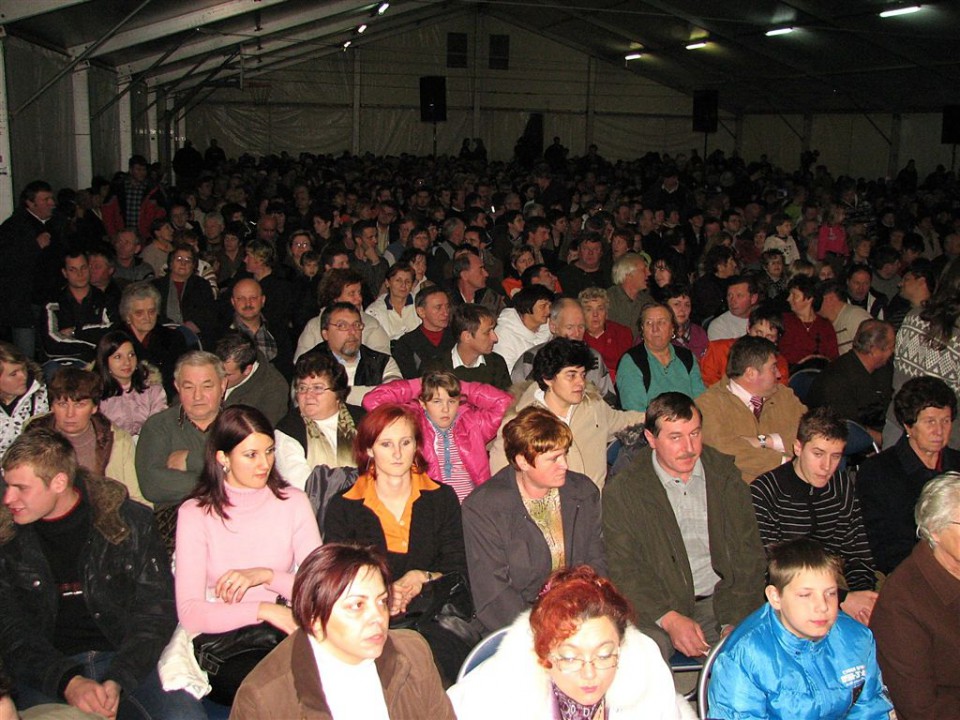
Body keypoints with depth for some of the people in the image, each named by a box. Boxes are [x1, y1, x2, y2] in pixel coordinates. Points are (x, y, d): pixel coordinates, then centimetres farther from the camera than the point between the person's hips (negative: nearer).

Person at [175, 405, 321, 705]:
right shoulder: (195, 513, 0)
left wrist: (266, 576, -15)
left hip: (283, 635, 2)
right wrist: (263, 610, -21)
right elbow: (190, 613, -11)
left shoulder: (293, 502, 7)